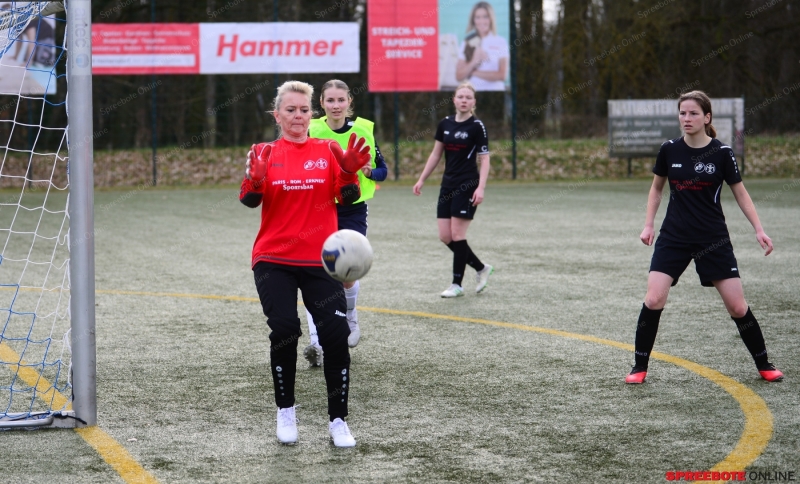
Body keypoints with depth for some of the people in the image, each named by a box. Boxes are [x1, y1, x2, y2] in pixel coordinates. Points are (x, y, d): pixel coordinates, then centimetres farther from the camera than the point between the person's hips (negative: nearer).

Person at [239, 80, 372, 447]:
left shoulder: (328, 151, 6)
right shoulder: (266, 153, 5)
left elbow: (347, 198, -1)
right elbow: (250, 200, -7)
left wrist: (350, 172, -19)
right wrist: (255, 178, -27)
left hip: (320, 261, 1)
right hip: (274, 261, 0)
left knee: (336, 334, -11)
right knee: (284, 330, -15)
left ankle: (338, 421, 2)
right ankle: (285, 413, 5)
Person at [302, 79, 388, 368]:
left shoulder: (364, 130, -1)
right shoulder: (311, 132, -3)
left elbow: (382, 170, 6)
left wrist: (369, 171, -15)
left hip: (353, 211, 0)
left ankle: (350, 319, 30)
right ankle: (317, 343, -13)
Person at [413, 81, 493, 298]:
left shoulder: (477, 126, -8)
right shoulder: (445, 124, 8)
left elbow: (484, 159, -9)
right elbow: (436, 154, 17)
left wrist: (481, 187, -19)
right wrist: (422, 180, 15)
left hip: (467, 186, -6)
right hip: (448, 185, 6)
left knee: (457, 235, -7)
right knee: (445, 236, 3)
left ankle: (457, 284, 3)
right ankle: (481, 268, 20)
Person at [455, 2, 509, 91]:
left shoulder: (501, 42, 2)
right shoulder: (467, 44, 8)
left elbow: (502, 75, -5)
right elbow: (459, 76, 2)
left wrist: (474, 73, -4)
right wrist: (473, 62, -13)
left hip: (494, 91, -1)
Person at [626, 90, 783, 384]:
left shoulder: (721, 153, -8)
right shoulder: (669, 150, -2)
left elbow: (740, 193, 2)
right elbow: (656, 188, 14)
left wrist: (759, 230, -5)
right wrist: (648, 225, 6)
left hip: (713, 239, -1)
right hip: (674, 236, 1)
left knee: (737, 307, -1)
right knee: (653, 300, -13)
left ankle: (764, 365, 19)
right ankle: (640, 367, 1)